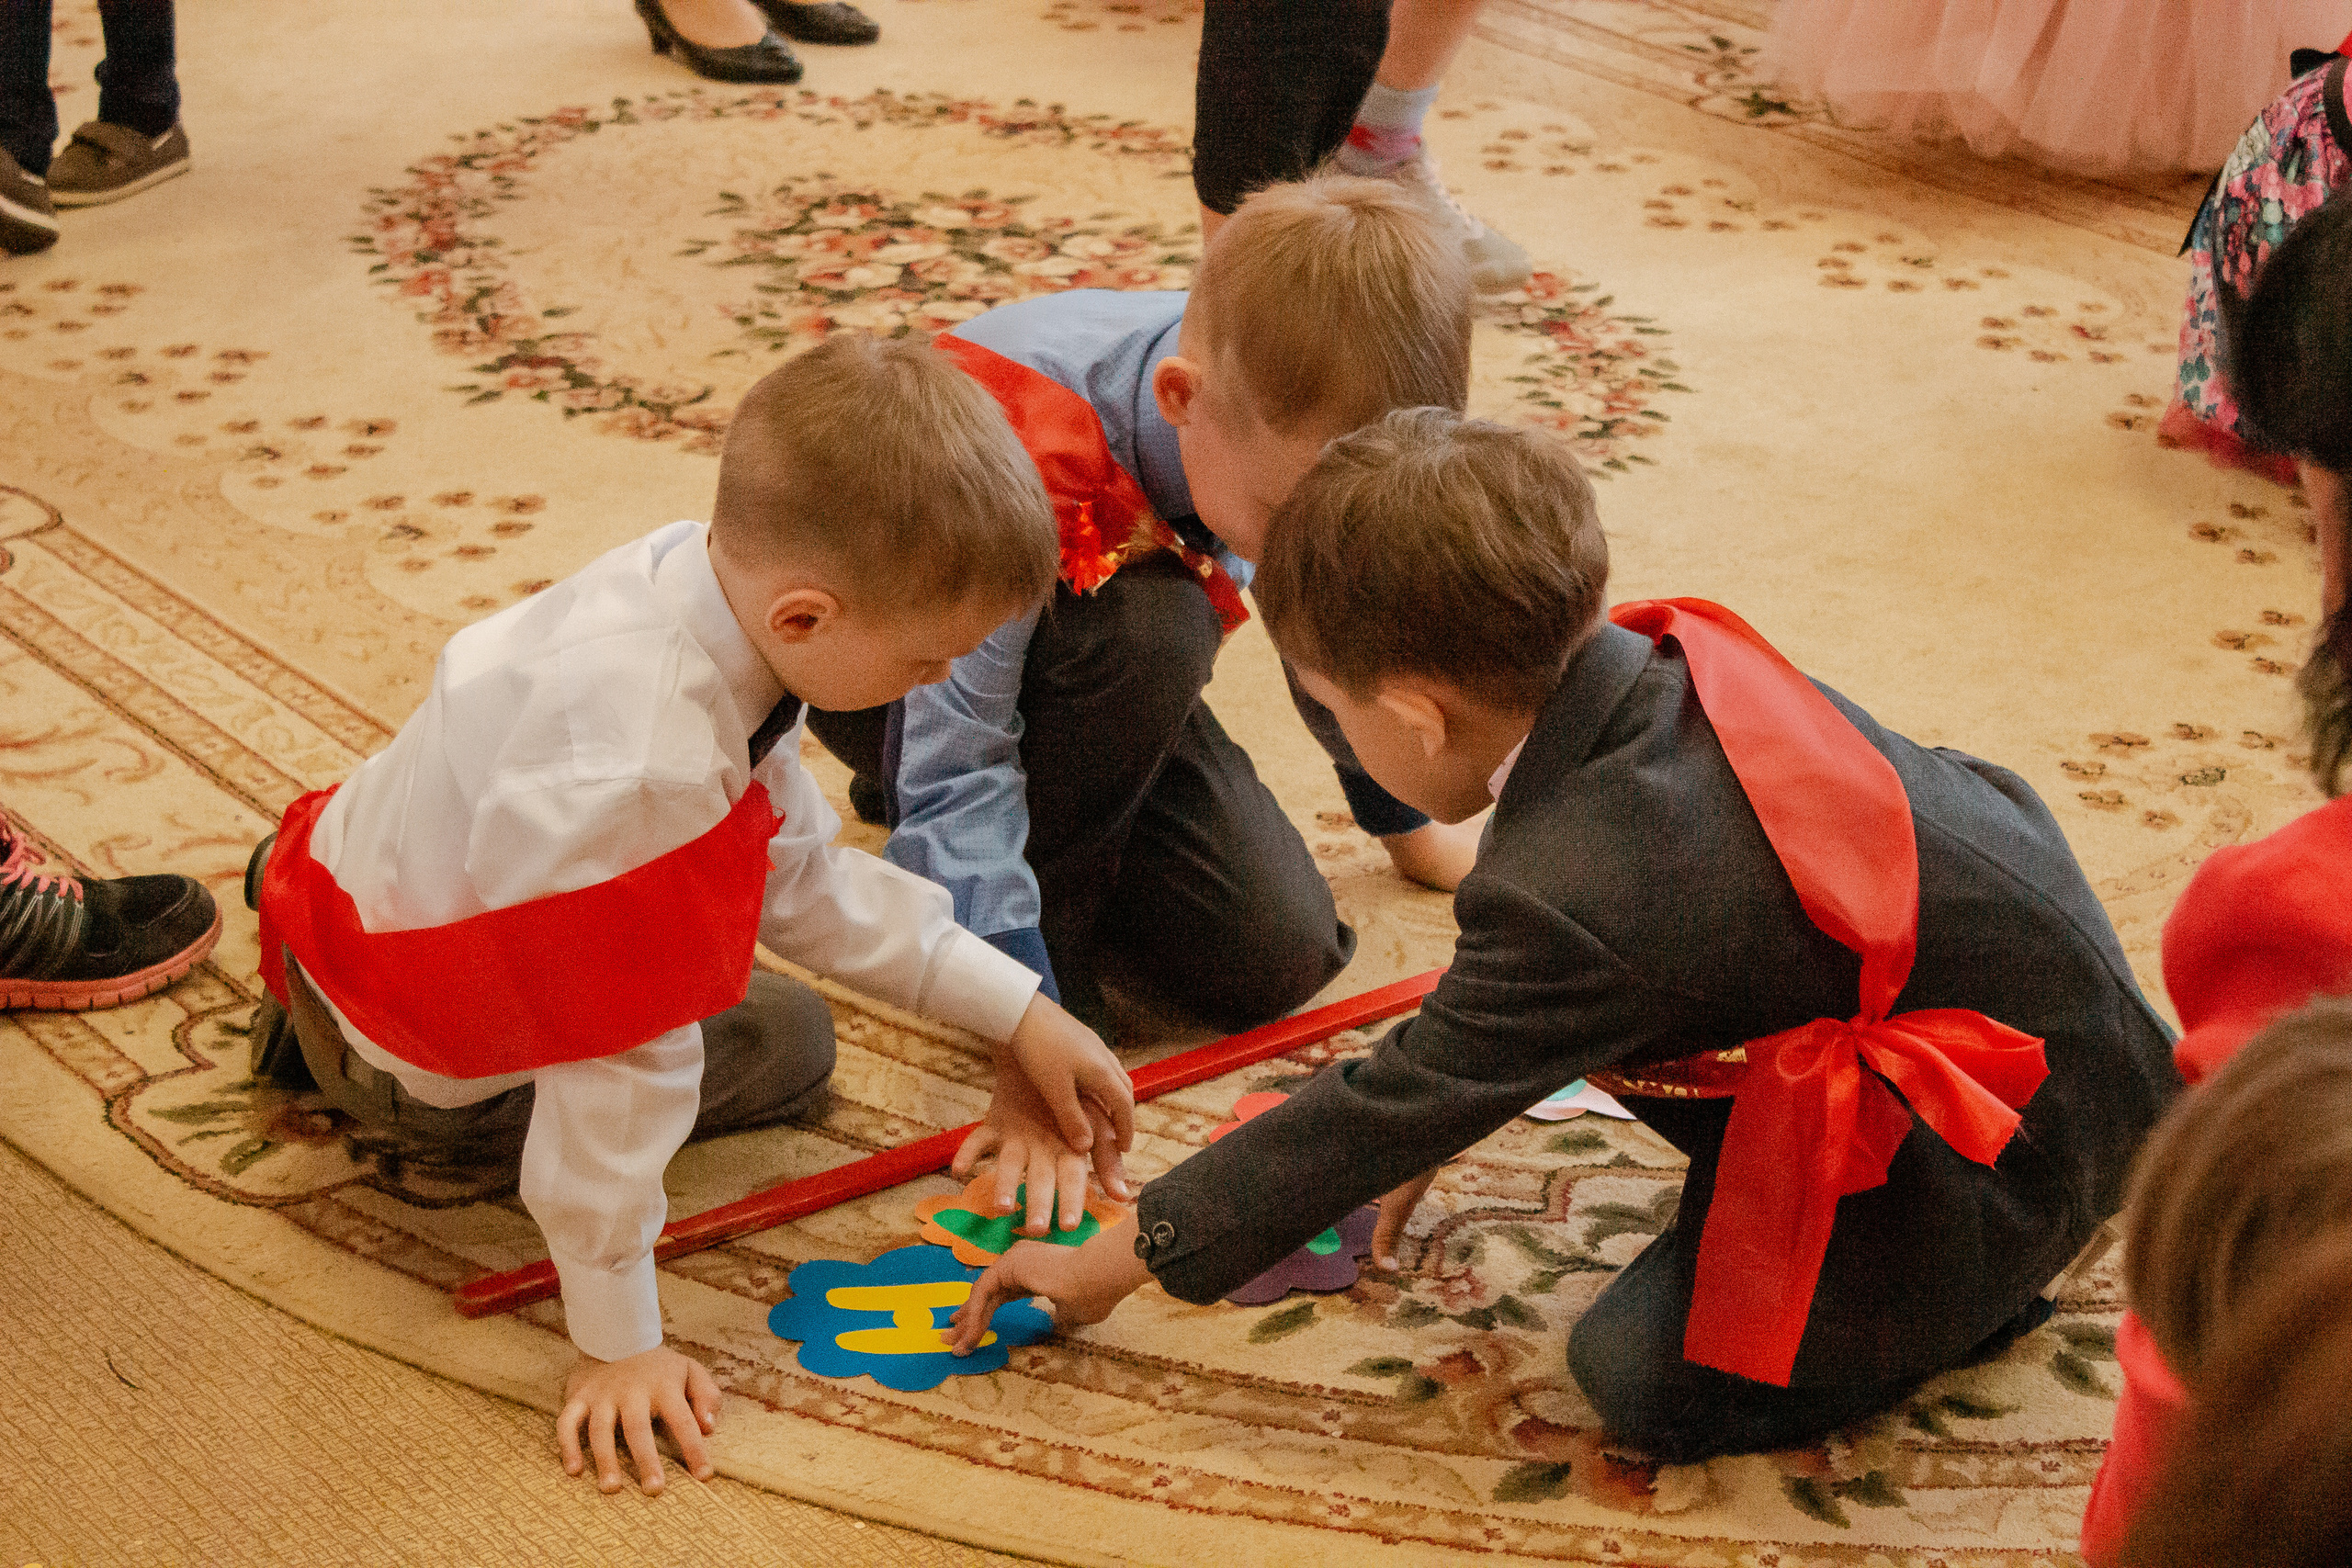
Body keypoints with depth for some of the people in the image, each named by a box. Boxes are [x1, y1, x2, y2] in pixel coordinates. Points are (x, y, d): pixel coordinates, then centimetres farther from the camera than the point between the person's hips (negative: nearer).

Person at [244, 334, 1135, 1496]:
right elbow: (614, 1075, -34)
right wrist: (618, 1343, -23)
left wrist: (1020, 1013, -5)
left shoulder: (717, 577, -19)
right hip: (419, 1060, -7)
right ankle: (325, 1051, 11)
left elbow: (799, 872, -7)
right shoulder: (641, 775, -45)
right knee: (784, 1047, 6)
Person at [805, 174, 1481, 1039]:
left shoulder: (1286, 427, -21)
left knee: (1277, 957, -11)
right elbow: (953, 773, -39)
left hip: (1098, 669, 6)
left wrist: (1406, 824, 15)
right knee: (1148, 628, -37)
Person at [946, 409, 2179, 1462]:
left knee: (1646, 1374, -15)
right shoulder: (1670, 660, -5)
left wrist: (1116, 1262, -7)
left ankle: (1970, 1281, 3)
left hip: (2029, 1134, -9)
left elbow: (1395, 1109, -18)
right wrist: (1424, 1121, 16)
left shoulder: (1581, 894, -30)